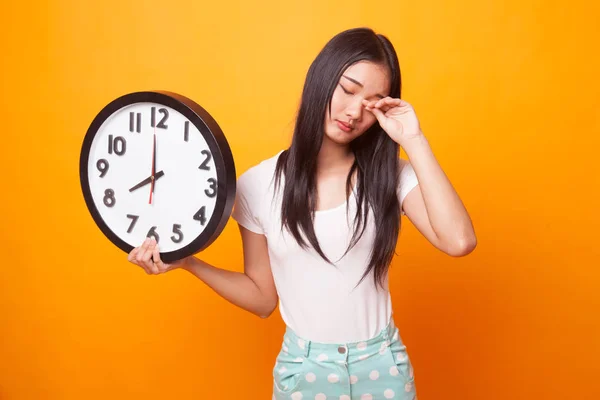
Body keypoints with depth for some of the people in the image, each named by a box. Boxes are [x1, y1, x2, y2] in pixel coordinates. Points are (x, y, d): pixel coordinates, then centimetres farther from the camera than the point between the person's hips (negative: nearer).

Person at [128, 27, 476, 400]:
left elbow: (459, 241, -25)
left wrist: (414, 141, -21)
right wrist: (187, 261, -11)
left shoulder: (391, 176, -8)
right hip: (302, 367, 0)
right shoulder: (258, 184, -7)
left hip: (383, 365, 0)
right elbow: (263, 298, 1)